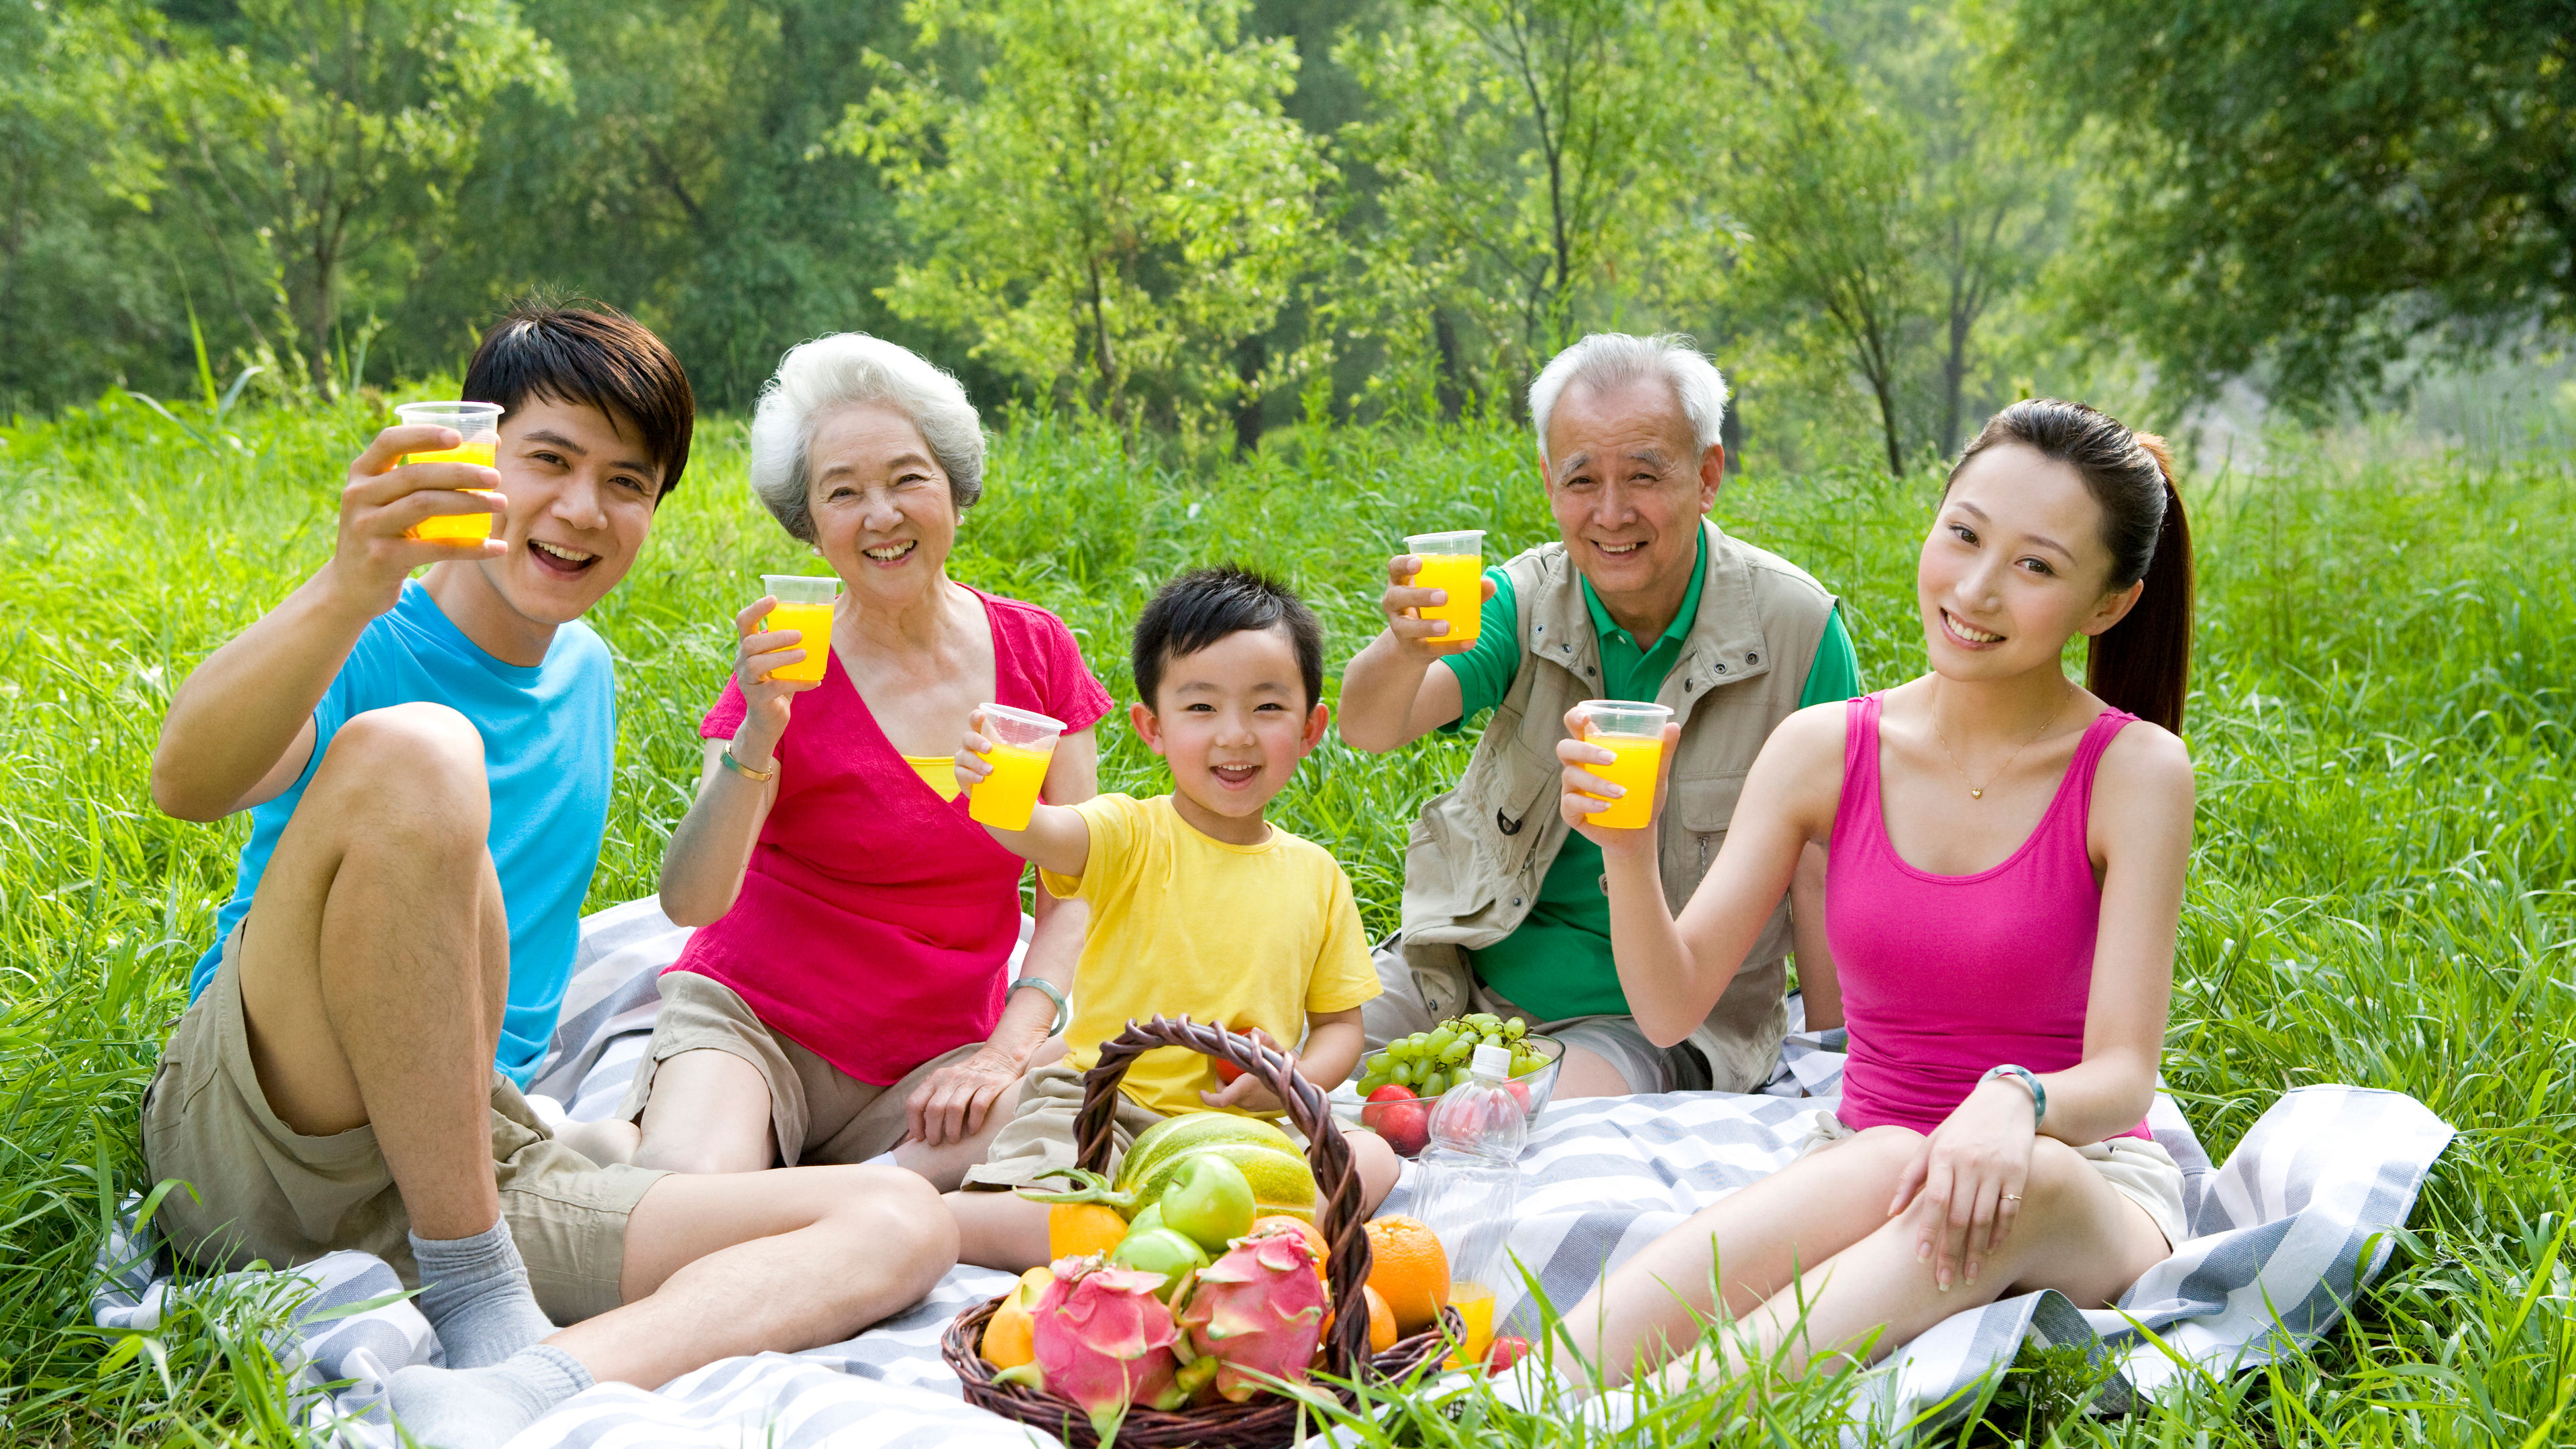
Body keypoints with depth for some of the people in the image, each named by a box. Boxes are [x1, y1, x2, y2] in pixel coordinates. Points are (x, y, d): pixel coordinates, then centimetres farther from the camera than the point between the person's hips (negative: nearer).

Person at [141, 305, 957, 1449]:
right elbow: (187, 783, -27)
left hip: (480, 1160, 6)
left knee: (901, 1226, -12)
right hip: (248, 1131, -6)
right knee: (410, 750, -30)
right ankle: (480, 1305, -23)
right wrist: (351, 588, -41)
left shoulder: (588, 677, 17)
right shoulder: (366, 644, -3)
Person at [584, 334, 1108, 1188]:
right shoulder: (788, 670, -8)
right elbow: (689, 902, -18)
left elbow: (1077, 887, 2)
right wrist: (755, 739, -33)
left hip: (929, 1062, 4)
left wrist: (1010, 1048, -13)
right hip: (752, 1016, -3)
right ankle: (621, 1144, 0)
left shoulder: (1036, 652, 1)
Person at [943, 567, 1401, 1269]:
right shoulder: (1133, 837, -3)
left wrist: (1297, 1081, -8)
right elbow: (1044, 833, -26)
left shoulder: (1316, 875, 7)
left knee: (1372, 1158, -22)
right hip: (1102, 1110, -4)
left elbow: (1340, 1021, 15)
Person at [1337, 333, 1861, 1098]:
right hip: (1471, 970, 3)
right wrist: (1406, 651, -41)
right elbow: (1369, 729, -19)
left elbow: (1821, 871, -7)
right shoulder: (1525, 600, -4)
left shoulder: (1795, 627, -11)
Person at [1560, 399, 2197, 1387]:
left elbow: (2123, 1077, -13)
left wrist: (2015, 1099, -36)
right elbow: (1672, 1008, -3)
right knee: (1889, 1164, -36)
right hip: (1860, 1176, 1)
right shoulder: (1827, 749, -1)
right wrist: (1628, 852, -22)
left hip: (2086, 1204, -1)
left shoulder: (2133, 770, -8)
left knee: (2020, 1185, -37)